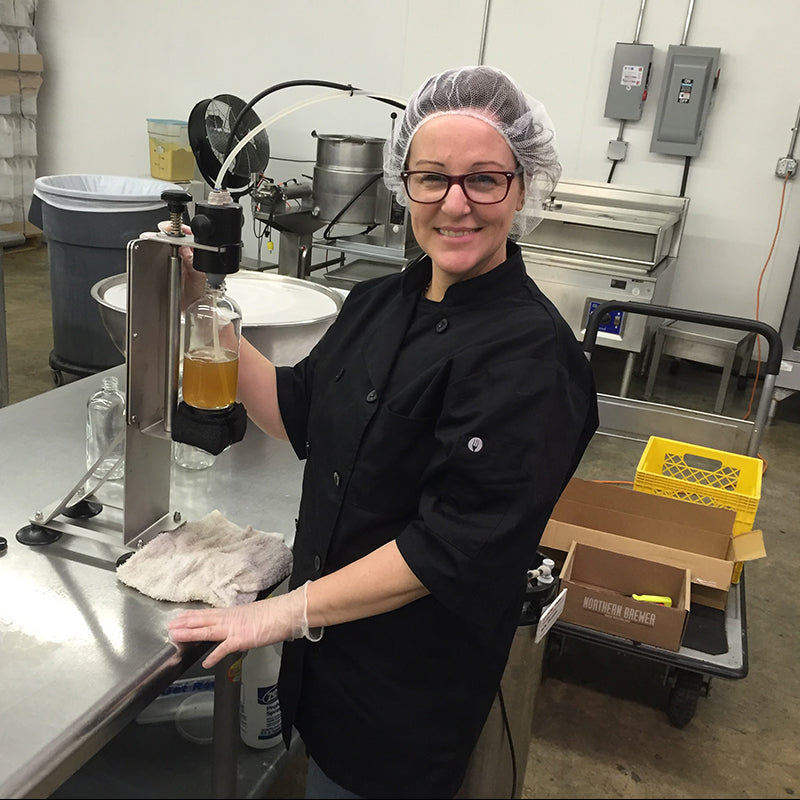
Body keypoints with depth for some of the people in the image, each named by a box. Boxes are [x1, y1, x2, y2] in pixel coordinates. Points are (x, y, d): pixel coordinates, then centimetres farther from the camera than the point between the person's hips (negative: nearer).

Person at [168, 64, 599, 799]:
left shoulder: (530, 358, -25)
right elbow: (299, 414, 7)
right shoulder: (381, 303, -1)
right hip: (332, 637, 7)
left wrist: (289, 611, -20)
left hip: (415, 681, -6)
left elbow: (454, 546, -26)